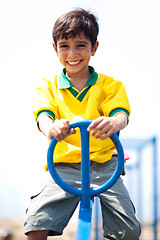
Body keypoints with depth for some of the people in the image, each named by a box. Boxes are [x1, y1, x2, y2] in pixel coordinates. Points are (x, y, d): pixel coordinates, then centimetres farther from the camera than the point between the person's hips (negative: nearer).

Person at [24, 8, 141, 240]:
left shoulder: (110, 85, 11)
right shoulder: (49, 87, 12)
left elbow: (121, 114, -7)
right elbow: (44, 114, -7)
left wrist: (113, 122, -36)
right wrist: (51, 127, -36)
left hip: (104, 166, 0)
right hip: (63, 167, 0)